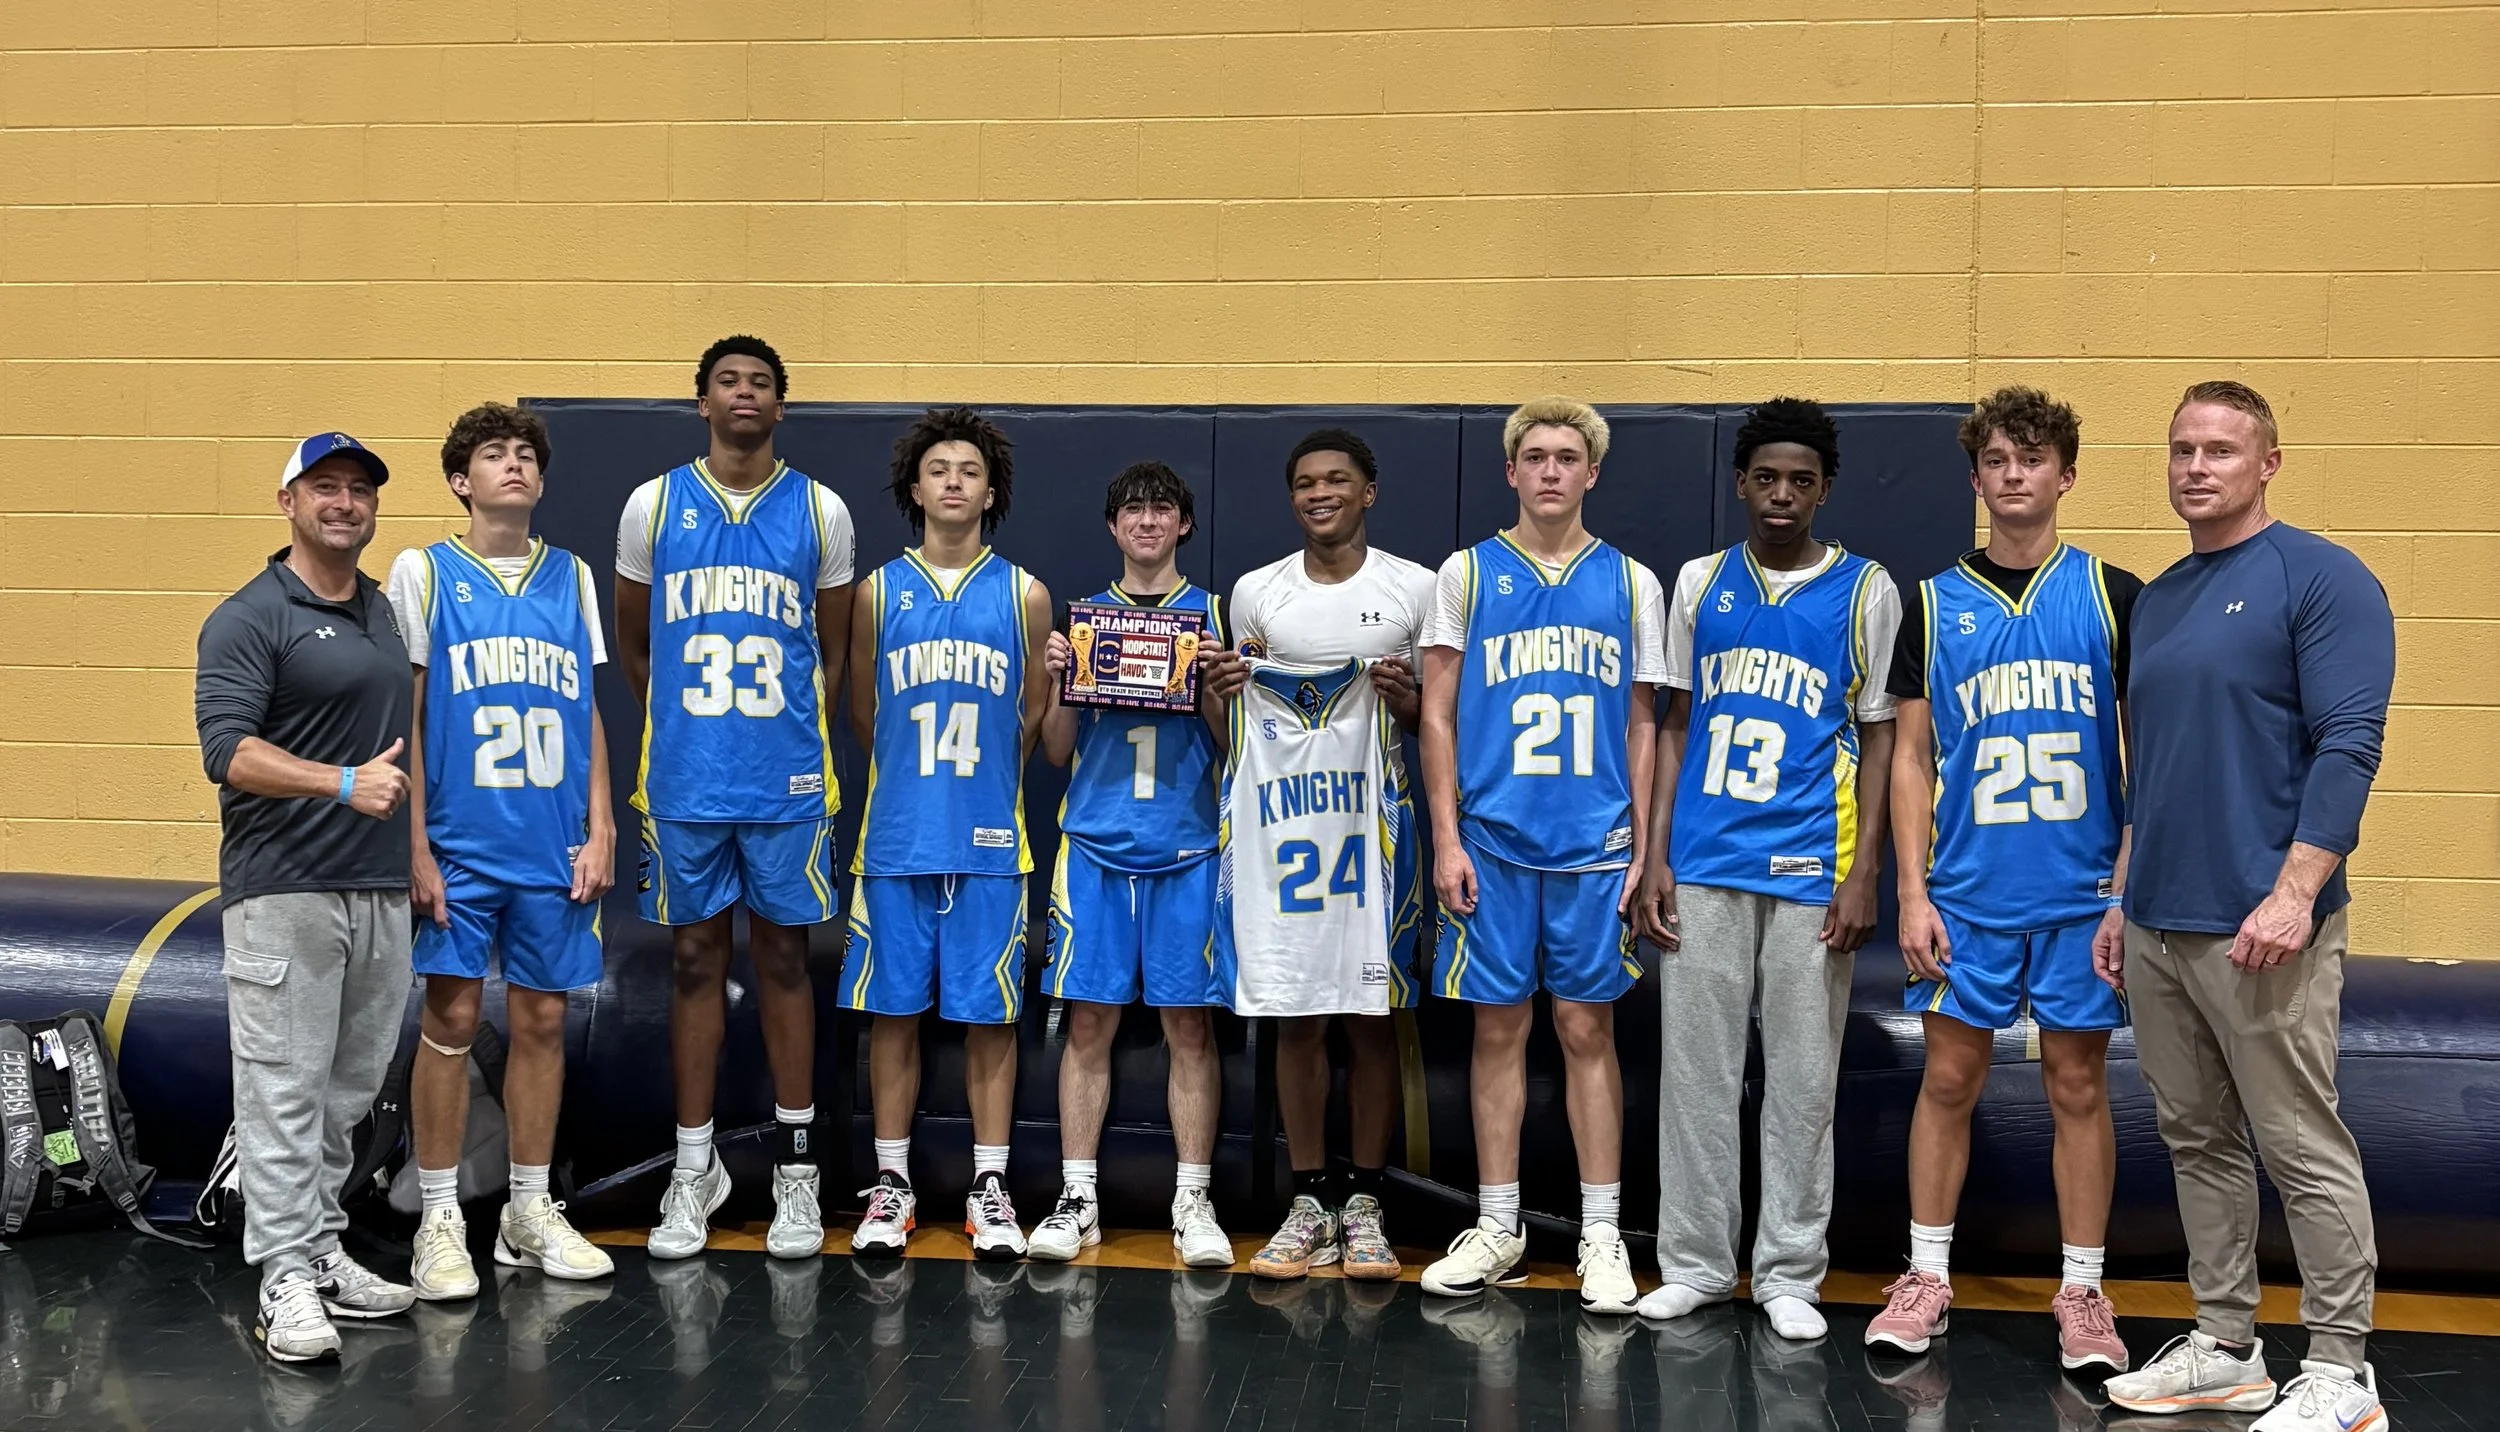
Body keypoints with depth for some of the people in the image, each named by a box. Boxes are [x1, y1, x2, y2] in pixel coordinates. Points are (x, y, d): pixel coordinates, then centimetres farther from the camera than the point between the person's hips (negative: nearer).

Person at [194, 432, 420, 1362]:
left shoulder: (386, 611, 16)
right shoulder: (250, 619, -6)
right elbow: (228, 750, -16)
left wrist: (420, 850, 20)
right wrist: (345, 784, -27)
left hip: (382, 891, 7)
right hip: (284, 892, -7)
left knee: (346, 1092, 11)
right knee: (283, 1091, -5)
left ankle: (321, 1250, 20)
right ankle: (286, 1282, -2)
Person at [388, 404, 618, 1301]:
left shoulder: (571, 577, 11)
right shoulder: (424, 573, 1)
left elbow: (588, 716, 12)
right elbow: (407, 718, -1)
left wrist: (600, 830, 5)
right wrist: (416, 846, -7)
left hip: (555, 847, 3)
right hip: (460, 845, -3)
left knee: (542, 1020, 7)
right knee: (451, 1021, -1)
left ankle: (530, 1212, 18)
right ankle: (440, 1222, 9)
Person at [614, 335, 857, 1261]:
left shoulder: (820, 511, 3)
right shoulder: (654, 505, 3)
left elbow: (832, 651, 11)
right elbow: (634, 642, 14)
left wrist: (786, 726, 9)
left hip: (786, 781, 0)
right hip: (685, 780, 1)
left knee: (783, 959, 6)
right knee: (695, 960, 7)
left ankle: (796, 1169, 14)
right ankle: (694, 1169, 16)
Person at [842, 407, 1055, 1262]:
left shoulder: (1025, 596, 4)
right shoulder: (879, 592, 5)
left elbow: (1033, 721, 11)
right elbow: (864, 715, 12)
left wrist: (977, 776, 10)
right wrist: (918, 778, 12)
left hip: (989, 839, 0)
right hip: (897, 838, 1)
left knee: (989, 1013, 3)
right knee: (893, 1009, 5)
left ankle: (989, 1188, 11)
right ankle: (892, 1183, 15)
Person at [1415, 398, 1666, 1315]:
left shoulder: (1630, 583, 8)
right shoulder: (1467, 574, 5)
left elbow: (1642, 726, 9)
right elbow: (1438, 715, 4)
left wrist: (1644, 851, 3)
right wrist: (1446, 840, -3)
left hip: (1596, 846, 0)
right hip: (1493, 842, 0)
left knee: (1587, 1030, 3)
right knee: (1499, 1028, 5)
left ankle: (1600, 1234, 11)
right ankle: (1496, 1228, 16)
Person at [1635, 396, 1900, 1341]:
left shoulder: (1866, 590, 2)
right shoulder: (1699, 583, 9)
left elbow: (1878, 738, 3)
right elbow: (1675, 724, 11)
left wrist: (1863, 875, -5)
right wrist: (1655, 857, 4)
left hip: (1810, 869, -2)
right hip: (1704, 864, 2)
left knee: (1802, 1075, 4)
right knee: (1695, 1066, 5)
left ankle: (1789, 1273, 15)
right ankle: (1695, 1262, 16)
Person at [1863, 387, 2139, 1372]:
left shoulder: (2113, 598, 2)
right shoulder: (1933, 605, 5)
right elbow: (1911, 759, 6)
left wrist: (2131, 893, -5)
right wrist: (1912, 895, -2)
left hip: (2083, 894, -1)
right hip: (1967, 892, 1)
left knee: (2078, 1085, 6)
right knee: (1948, 1079, 5)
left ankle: (2082, 1293, 17)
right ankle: (1927, 1279, 18)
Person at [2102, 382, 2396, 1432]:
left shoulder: (2322, 579, -6)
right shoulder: (2156, 599, 15)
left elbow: (2348, 745, -14)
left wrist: (2294, 893, -21)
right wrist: (2124, 901, 18)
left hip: (2261, 930, -7)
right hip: (2157, 929, 7)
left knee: (2303, 1151, -1)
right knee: (2198, 1142, 13)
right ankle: (2225, 1347, 23)